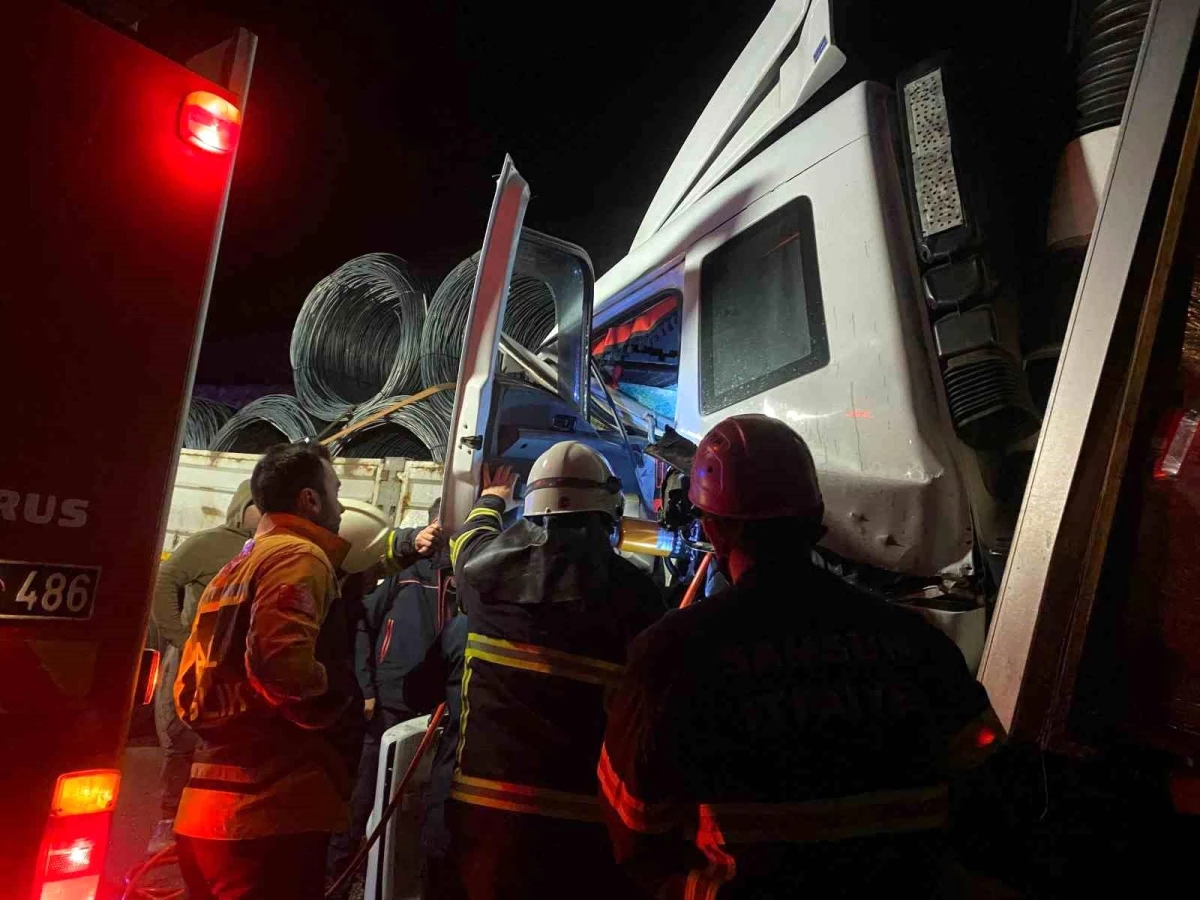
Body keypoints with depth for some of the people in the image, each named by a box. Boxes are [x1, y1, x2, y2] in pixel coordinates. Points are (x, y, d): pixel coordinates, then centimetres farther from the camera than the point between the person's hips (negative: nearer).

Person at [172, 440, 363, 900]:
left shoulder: (234, 569, 20)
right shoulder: (299, 556, -10)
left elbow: (189, 691, 21)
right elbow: (282, 661, -26)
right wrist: (344, 707, -9)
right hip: (268, 810, -10)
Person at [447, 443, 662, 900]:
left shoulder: (491, 564, -2)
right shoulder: (636, 591, -11)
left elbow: (471, 540, 23)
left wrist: (491, 498, 45)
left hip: (487, 805, 3)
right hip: (586, 819, -2)